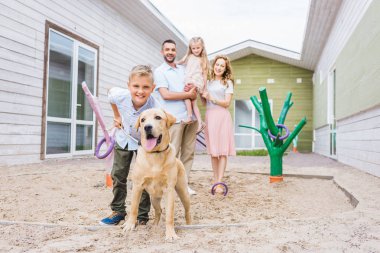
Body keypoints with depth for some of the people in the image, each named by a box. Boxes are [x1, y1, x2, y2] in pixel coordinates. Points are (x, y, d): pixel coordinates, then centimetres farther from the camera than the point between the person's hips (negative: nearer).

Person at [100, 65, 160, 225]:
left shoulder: (155, 109, -38)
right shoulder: (119, 95, -29)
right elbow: (111, 94, -3)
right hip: (123, 138, 4)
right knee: (118, 175, 9)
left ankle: (142, 216, 13)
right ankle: (118, 211, 25)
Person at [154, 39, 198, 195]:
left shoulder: (184, 69, 20)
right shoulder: (159, 71, 2)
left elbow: (194, 93, 20)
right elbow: (165, 94, -11)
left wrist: (193, 88, -4)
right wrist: (188, 94, -7)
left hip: (191, 116, 6)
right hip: (174, 118, -6)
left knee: (189, 153, 6)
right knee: (173, 154, -4)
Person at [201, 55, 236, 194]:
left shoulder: (228, 82, 5)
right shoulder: (208, 82, 16)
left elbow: (227, 103, -4)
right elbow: (205, 102, 16)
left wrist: (211, 98, -13)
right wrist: (202, 95, -3)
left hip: (222, 117, -4)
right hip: (209, 116, 4)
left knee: (222, 151, -7)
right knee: (212, 150, 6)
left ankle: (219, 182, -9)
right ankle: (215, 178, 16)